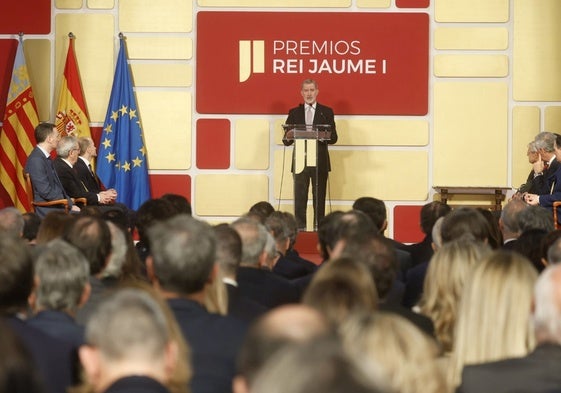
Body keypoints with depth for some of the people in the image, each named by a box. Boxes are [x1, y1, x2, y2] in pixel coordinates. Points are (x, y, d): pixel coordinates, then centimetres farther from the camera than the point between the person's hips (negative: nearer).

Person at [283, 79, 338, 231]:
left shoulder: (326, 112, 9)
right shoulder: (294, 113, 12)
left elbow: (333, 138, 3)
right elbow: (286, 141, 8)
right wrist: (288, 136, -15)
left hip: (320, 161, -1)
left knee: (319, 196, -1)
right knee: (300, 197, -2)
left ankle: (319, 227, 2)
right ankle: (299, 227, 0)